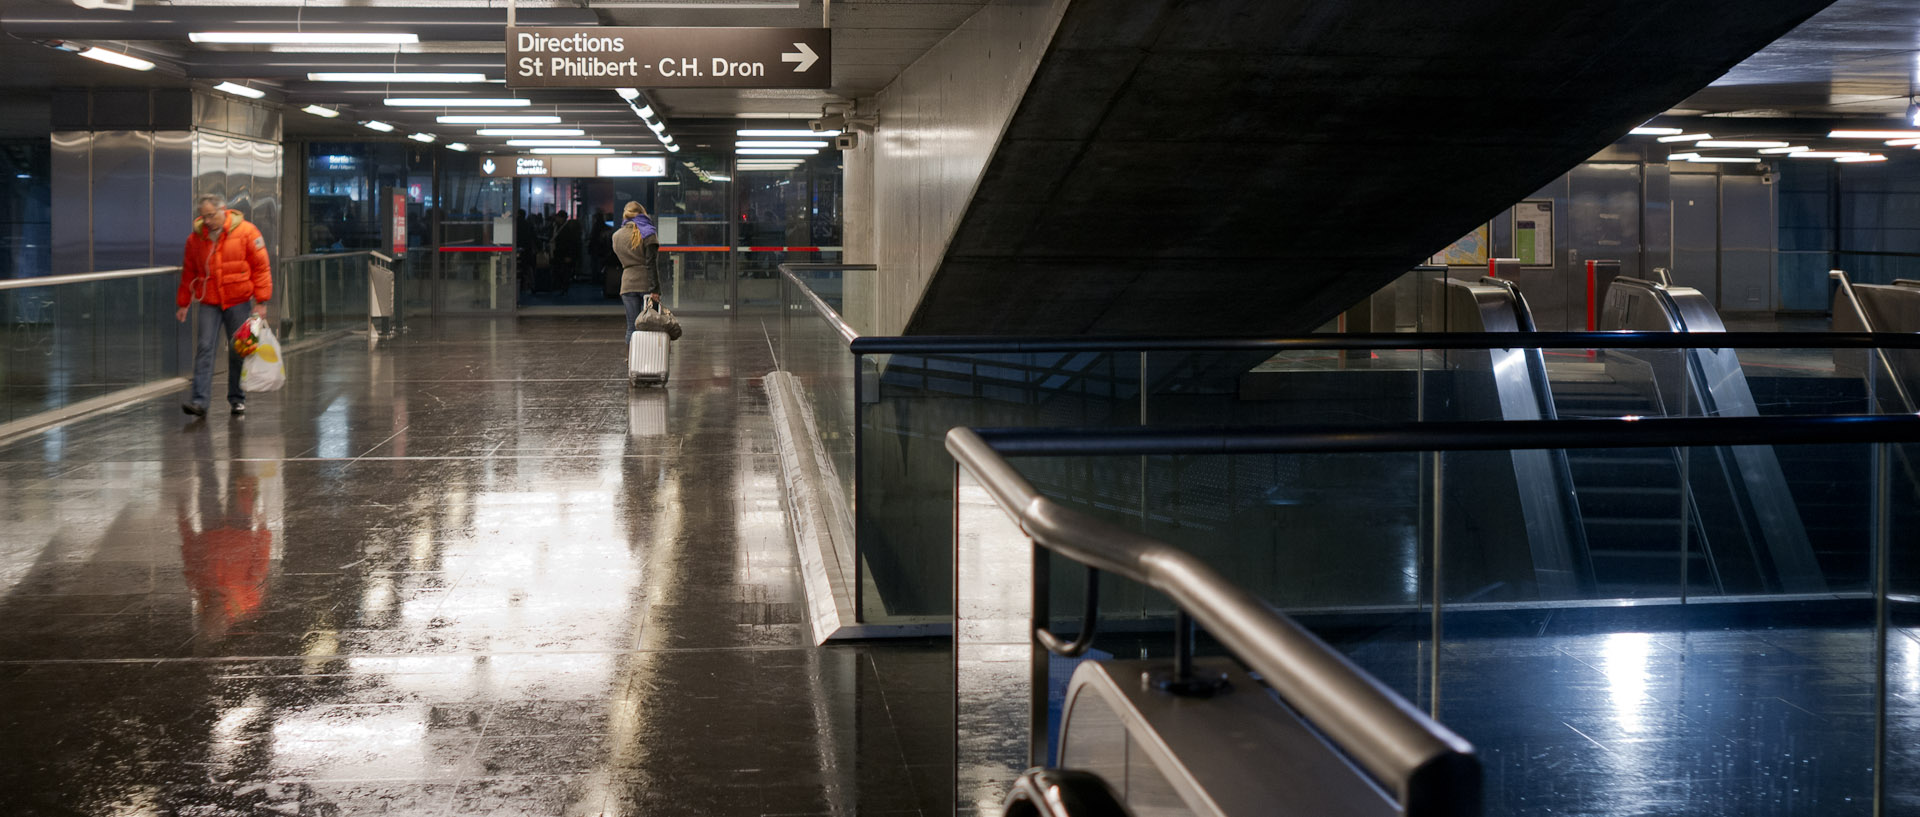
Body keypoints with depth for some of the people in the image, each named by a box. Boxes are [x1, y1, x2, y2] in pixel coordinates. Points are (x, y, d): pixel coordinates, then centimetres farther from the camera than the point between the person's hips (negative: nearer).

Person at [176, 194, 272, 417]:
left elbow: (261, 267, -5)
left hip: (238, 301, -2)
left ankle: (237, 399, 19)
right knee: (204, 348, -8)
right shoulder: (196, 238, 4)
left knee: (238, 351, 6)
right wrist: (183, 303, 15)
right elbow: (189, 273, 14)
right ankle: (199, 400, -12)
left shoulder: (246, 232, -6)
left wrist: (261, 301, -10)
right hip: (208, 303, 2)